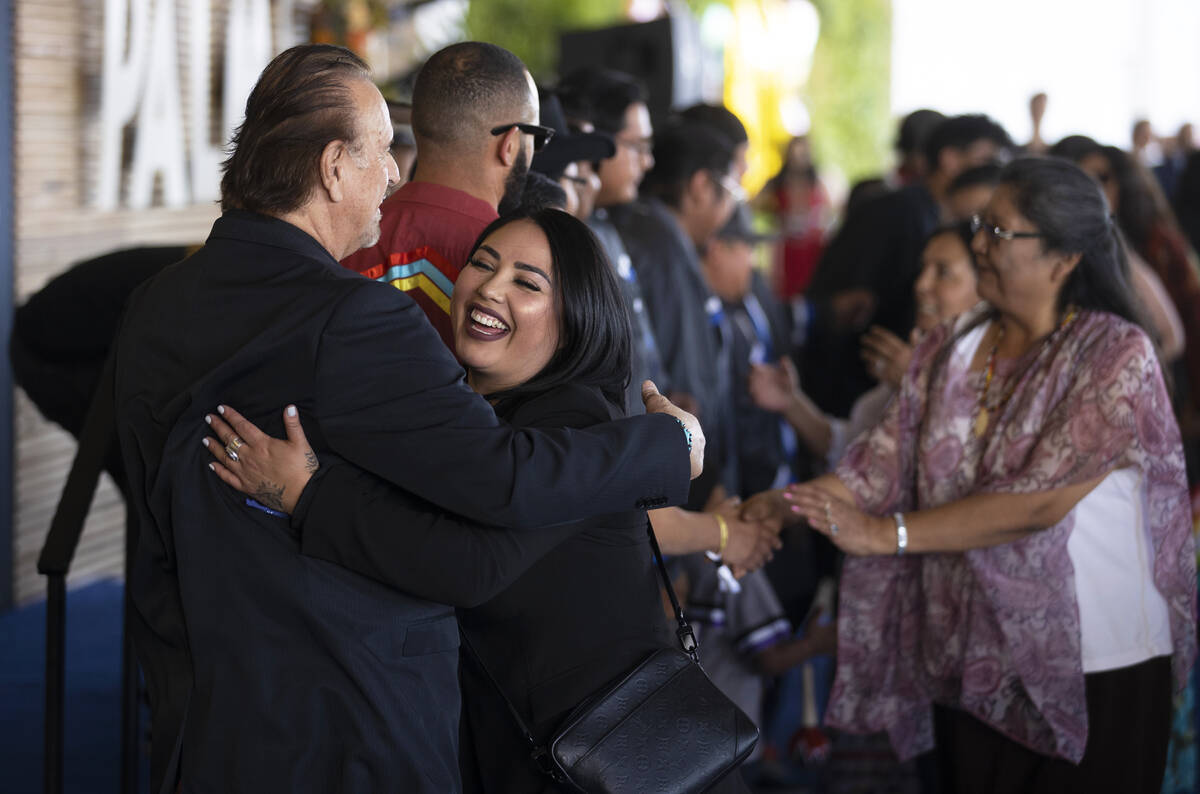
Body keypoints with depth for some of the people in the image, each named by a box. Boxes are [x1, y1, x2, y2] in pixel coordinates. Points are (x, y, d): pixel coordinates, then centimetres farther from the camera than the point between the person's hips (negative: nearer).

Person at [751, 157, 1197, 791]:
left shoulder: (1117, 354, -12)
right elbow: (875, 470, -1)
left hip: (1093, 670, -5)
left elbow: (1037, 501, -21)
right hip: (970, 665, 5)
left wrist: (886, 534, -24)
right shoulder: (948, 352, 6)